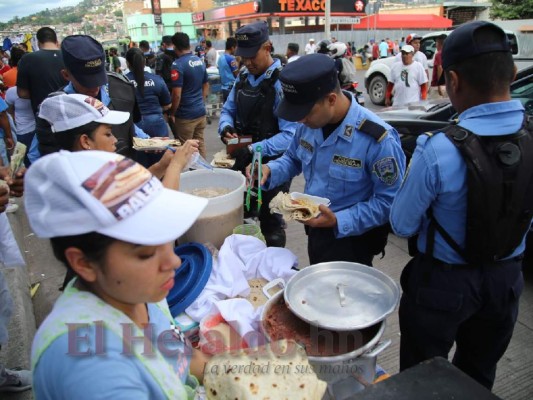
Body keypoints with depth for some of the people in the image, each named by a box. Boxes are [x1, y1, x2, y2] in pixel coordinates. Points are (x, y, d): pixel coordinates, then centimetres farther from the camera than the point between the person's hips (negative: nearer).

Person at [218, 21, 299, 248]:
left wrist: (254, 151, -33)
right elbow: (228, 110, 13)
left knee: (270, 223, 10)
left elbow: (289, 134, -26)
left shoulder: (281, 82, -19)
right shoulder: (242, 77, 4)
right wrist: (226, 127, -10)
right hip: (242, 162, 7)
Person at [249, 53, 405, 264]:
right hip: (314, 231, 6)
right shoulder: (310, 123, -8)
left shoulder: (377, 138, -28)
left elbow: (389, 200, -22)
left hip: (351, 241, -6)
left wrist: (339, 221, -29)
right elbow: (293, 159, 9)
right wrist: (270, 170, -12)